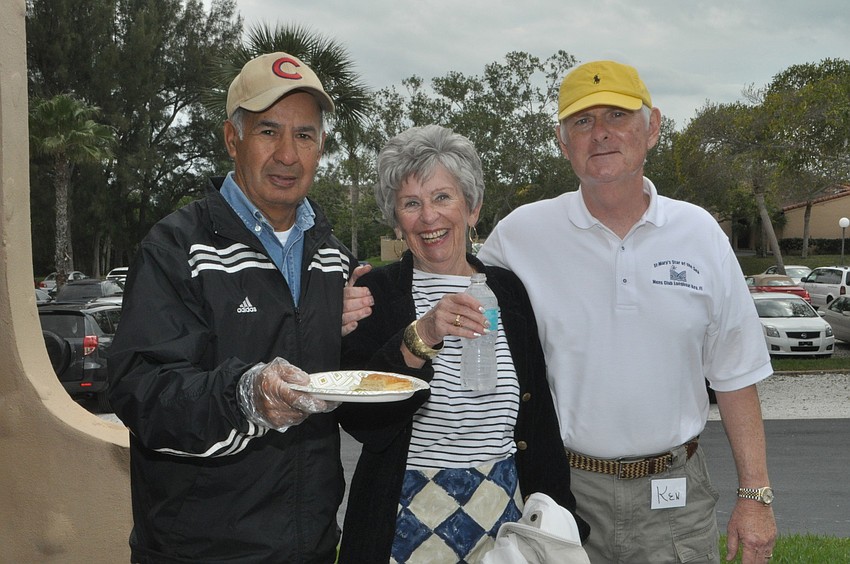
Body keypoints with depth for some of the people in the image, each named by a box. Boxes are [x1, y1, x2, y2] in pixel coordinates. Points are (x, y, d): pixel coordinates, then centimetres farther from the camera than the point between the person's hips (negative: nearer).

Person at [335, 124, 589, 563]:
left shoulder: (508, 290, 4)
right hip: (407, 521, -2)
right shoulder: (377, 293, -5)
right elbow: (354, 416, -16)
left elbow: (539, 418, 7)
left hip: (504, 512, 3)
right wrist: (420, 339, -27)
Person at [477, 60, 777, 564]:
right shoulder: (519, 235, -4)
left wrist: (756, 495, 3)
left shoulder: (700, 234, 1)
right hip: (562, 490, -1)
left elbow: (734, 376, 4)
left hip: (675, 497, 2)